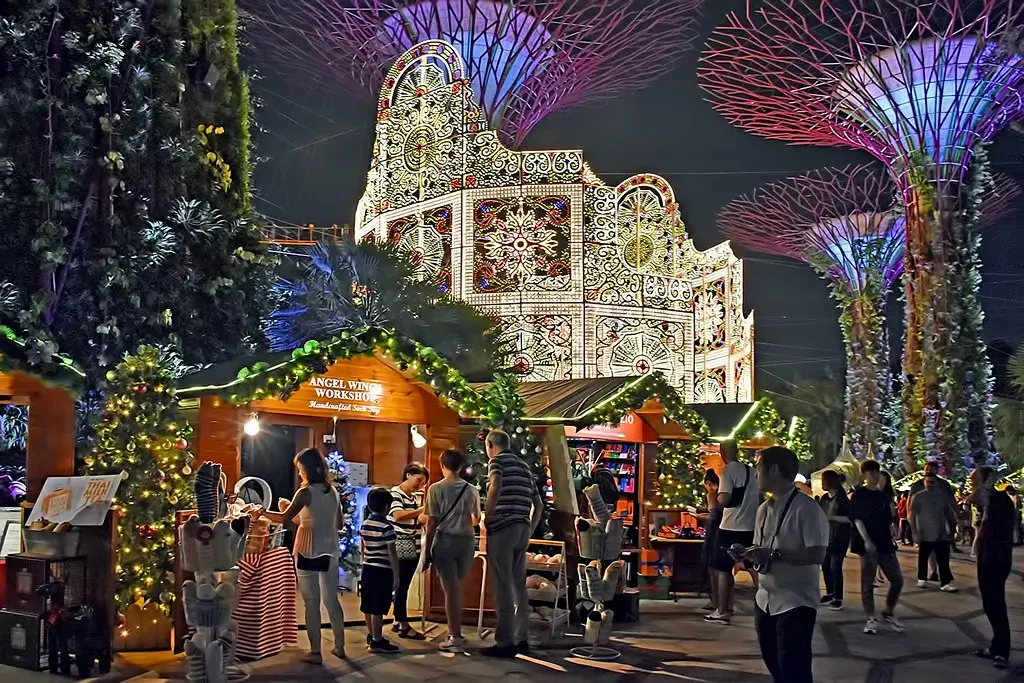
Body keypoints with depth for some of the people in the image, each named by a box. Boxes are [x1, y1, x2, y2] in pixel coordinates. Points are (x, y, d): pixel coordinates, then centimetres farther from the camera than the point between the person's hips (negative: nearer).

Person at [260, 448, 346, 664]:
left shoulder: (306, 492, -12)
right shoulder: (333, 491, 7)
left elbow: (284, 519, -15)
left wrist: (263, 512, -2)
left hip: (308, 552, -6)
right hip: (330, 551, 6)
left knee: (312, 603, 1)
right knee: (331, 599, 15)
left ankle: (315, 652, 5)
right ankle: (339, 646, 21)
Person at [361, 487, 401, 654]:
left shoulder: (364, 524, 7)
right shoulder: (386, 527, -15)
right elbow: (392, 553, -15)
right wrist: (396, 576, -11)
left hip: (368, 568, 8)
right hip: (382, 571, -8)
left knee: (368, 607, 14)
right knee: (378, 609, -3)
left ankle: (371, 637, 26)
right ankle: (377, 642, 2)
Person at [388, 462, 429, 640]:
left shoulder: (413, 498, 15)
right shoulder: (395, 494, -10)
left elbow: (420, 519, 22)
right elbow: (398, 516, -26)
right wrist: (422, 509, -29)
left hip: (413, 549, 8)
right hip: (401, 549, -8)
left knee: (404, 586, 13)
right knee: (402, 586, -4)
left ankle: (398, 622, 20)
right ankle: (404, 626, -1)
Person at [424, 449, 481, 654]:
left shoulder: (436, 488, -5)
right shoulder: (472, 490, 5)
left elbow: (432, 522, -7)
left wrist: (428, 549, 0)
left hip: (444, 540, -3)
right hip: (467, 541, 3)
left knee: (451, 589, 0)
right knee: (456, 587, 16)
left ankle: (456, 638, -1)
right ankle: (454, 631, 20)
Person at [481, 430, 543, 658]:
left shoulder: (497, 460, -1)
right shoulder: (524, 466, 21)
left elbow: (496, 485, -22)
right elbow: (539, 505, 23)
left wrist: (486, 516, -14)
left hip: (502, 528, -7)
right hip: (522, 529, 7)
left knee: (503, 587, -7)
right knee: (519, 586, 12)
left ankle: (505, 643, -8)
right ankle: (521, 639, 15)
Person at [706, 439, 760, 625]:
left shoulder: (728, 470, -12)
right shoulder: (751, 471, 11)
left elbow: (724, 499, -20)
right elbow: (760, 498, 17)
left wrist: (717, 496, 0)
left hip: (732, 527, -7)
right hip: (751, 526, 7)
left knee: (723, 569, 2)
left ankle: (722, 612, 3)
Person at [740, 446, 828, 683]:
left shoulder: (806, 508, -15)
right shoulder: (764, 509, 12)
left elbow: (817, 555, -22)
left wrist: (773, 554, -26)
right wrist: (750, 556, -3)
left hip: (796, 604, -8)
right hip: (766, 600, 8)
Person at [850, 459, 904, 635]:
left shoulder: (883, 496, 14)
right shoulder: (858, 495, -4)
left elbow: (888, 520, 19)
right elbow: (857, 519, -12)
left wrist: (891, 539, 14)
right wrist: (866, 540, -22)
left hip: (885, 544, 6)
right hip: (867, 545, -6)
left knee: (897, 580, 4)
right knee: (868, 583, 0)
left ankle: (889, 612, 21)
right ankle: (871, 619, 7)